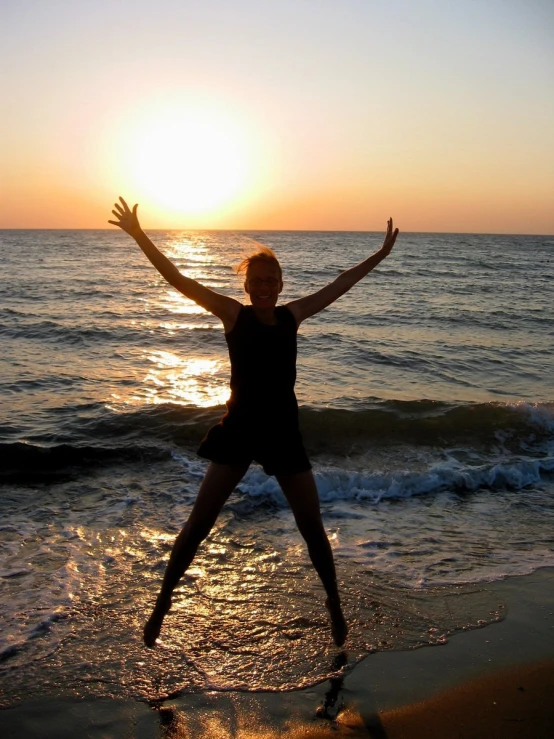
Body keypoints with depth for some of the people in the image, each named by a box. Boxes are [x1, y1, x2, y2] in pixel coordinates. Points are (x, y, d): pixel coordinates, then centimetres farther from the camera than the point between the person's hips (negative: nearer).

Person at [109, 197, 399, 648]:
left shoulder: (292, 315, 4)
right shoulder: (233, 315, -4)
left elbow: (339, 286, 11)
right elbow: (178, 280, -10)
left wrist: (381, 254, 16)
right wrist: (139, 236, -16)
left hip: (284, 432, 3)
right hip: (239, 429, -2)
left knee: (313, 527, 10)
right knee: (198, 524, 1)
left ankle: (335, 605, 31)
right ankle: (162, 605, 19)